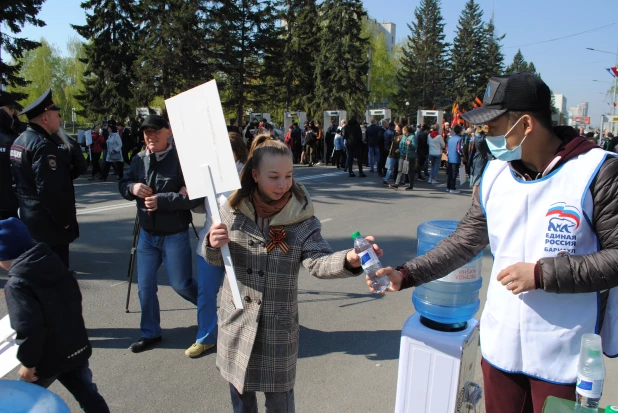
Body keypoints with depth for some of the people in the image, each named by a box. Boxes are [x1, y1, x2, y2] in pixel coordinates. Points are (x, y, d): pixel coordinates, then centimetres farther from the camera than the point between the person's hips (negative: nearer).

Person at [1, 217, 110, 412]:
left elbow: (29, 328, -25)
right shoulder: (55, 263, 3)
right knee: (88, 395, 17)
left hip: (48, 359, -6)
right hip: (77, 348, 6)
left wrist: (28, 362, -11)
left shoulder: (17, 284, -19)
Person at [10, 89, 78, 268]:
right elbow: (49, 191, -25)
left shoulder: (20, 141, 11)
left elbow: (23, 182, 17)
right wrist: (65, 220, -16)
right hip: (48, 225, -10)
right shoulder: (43, 146, -20)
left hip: (27, 220, 10)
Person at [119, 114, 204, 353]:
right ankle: (150, 333, 30)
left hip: (174, 235, -6)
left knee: (181, 284, 5)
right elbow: (122, 185, 12)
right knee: (145, 287, 11)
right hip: (147, 234, 6)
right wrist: (132, 187, -11)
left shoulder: (180, 159, -17)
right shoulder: (138, 160, 2)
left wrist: (162, 200, -27)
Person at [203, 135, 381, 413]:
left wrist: (349, 260, -45)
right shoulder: (233, 209, -7)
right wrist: (213, 244, -20)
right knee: (239, 384, 24)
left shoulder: (301, 218, -14)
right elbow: (216, 258, 3)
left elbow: (318, 261, -25)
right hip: (237, 317, 3)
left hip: (278, 322, -2)